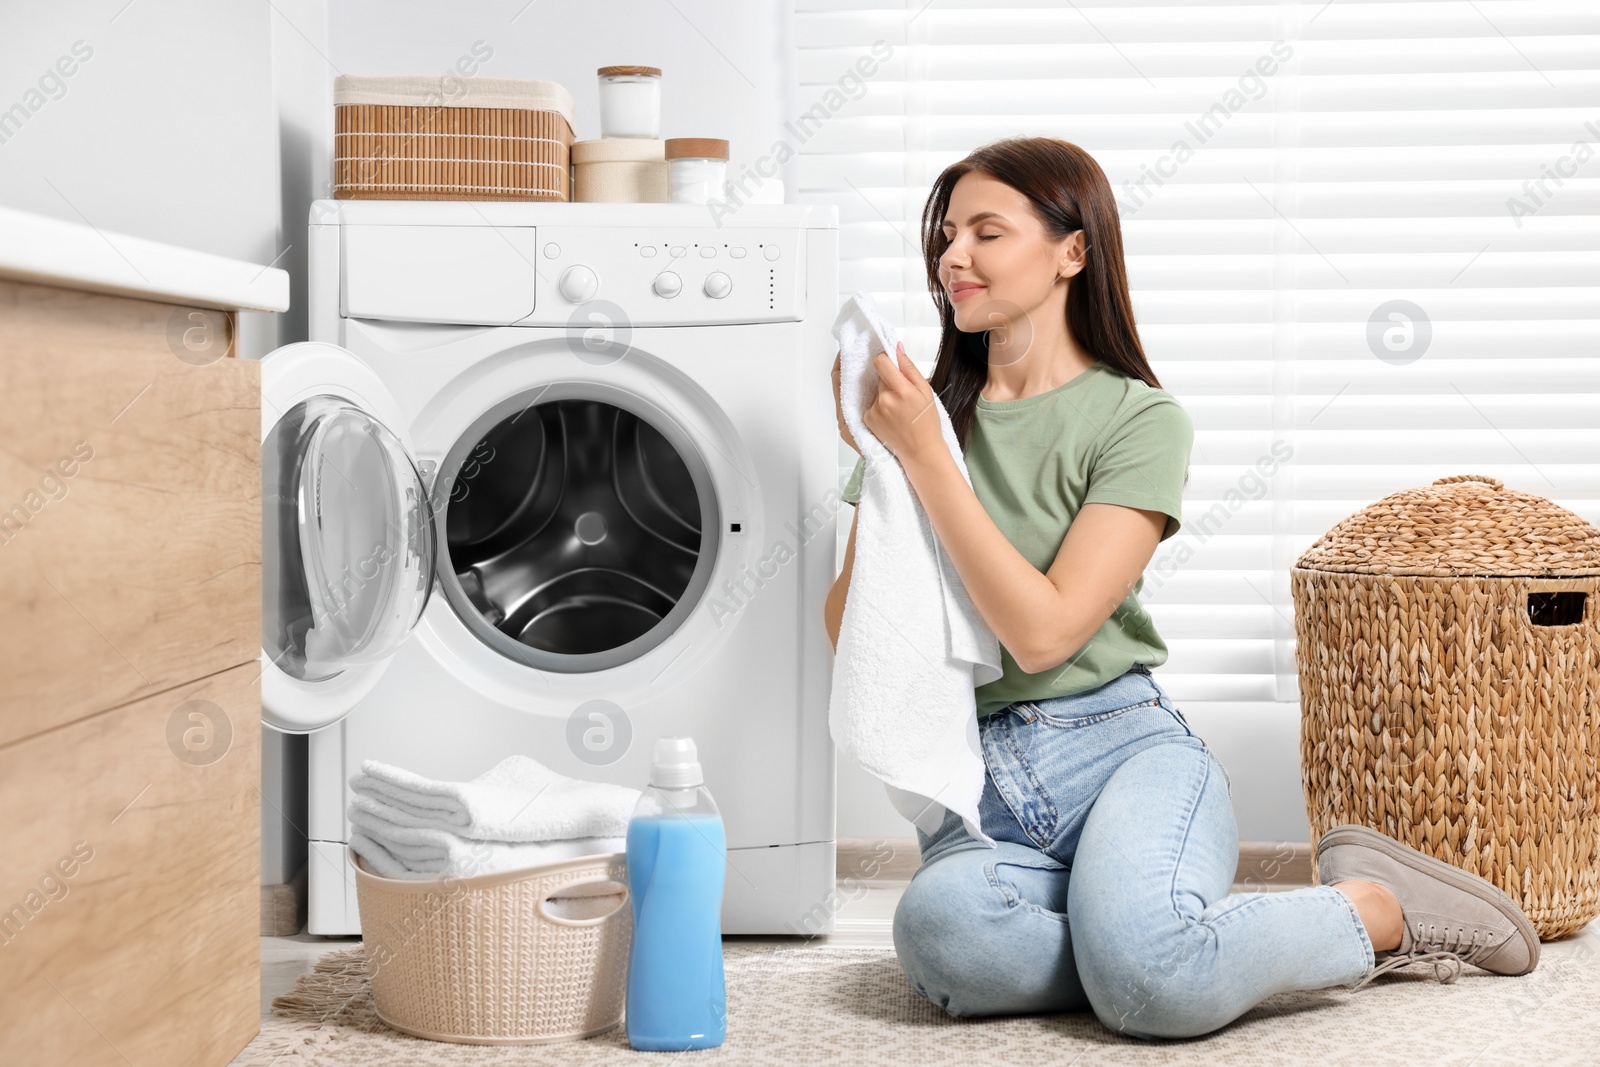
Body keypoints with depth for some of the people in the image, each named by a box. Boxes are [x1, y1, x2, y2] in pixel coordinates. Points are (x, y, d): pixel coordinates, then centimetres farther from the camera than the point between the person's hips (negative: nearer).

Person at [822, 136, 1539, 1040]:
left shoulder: (1139, 418, 0)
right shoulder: (928, 416, 12)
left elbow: (1043, 632, -12)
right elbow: (852, 638, 8)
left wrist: (924, 457, -13)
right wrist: (871, 458, -3)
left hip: (1119, 747, -2)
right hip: (981, 792, 3)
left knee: (1148, 979, -35)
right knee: (943, 933, -35)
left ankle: (1379, 911, -4)